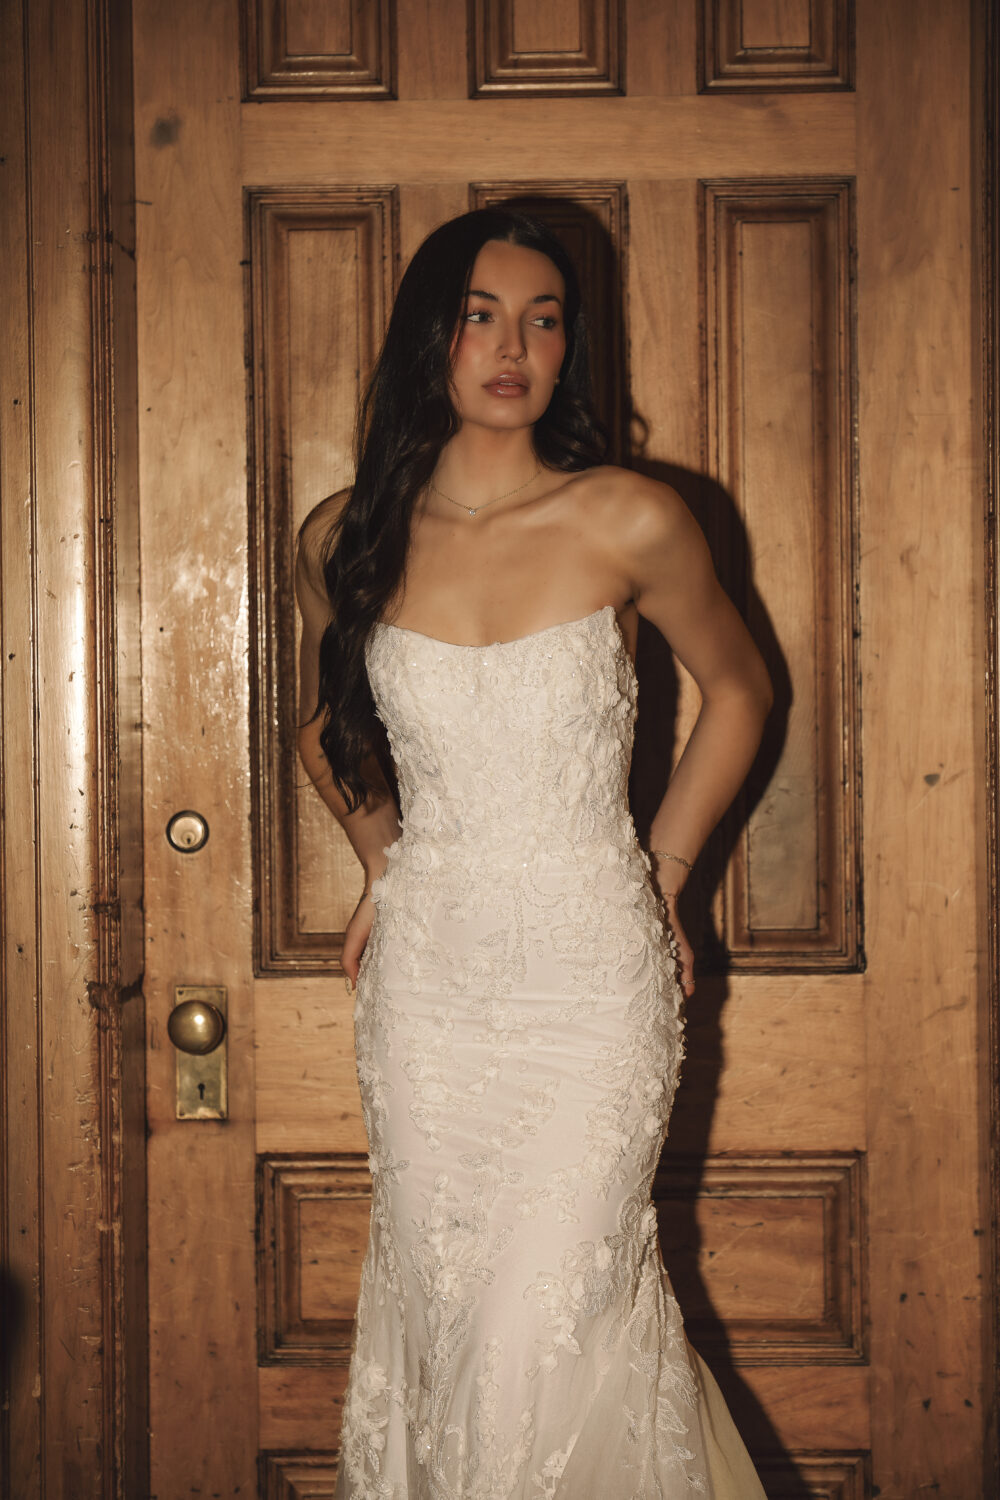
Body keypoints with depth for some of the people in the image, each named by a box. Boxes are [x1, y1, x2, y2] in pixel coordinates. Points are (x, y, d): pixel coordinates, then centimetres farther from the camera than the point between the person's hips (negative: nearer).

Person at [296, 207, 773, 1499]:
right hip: (427, 975, 3)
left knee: (544, 1333, -6)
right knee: (437, 1316, 10)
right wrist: (386, 864, 10)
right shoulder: (344, 542, 0)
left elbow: (737, 687, 10)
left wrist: (663, 874, 8)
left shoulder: (631, 523, -8)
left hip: (594, 971, -2)